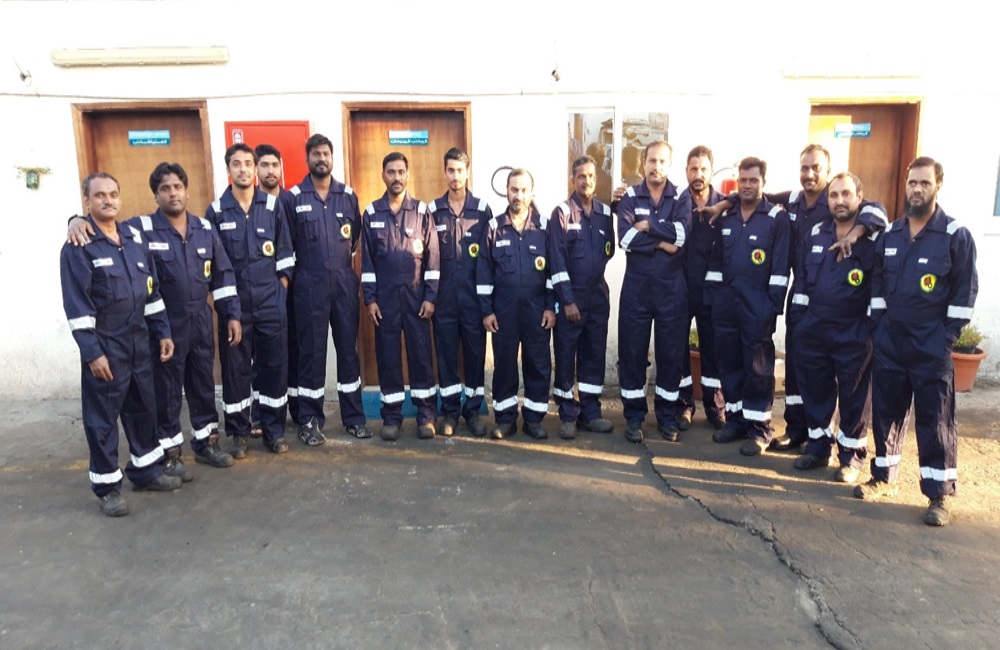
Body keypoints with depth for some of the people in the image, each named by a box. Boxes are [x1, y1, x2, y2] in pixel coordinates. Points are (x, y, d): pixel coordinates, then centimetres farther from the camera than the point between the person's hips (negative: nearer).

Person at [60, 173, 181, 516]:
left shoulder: (134, 238, 8)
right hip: (104, 346, -6)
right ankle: (107, 485, 17)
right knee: (102, 417, 4)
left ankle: (146, 469, 31)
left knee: (144, 407, 16)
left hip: (139, 341, 6)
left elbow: (152, 289, 13)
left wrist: (163, 332, 10)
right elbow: (76, 305, -14)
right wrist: (92, 352, -17)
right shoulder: (78, 247, -10)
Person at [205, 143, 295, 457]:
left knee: (274, 367, 6)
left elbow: (284, 253, 7)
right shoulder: (215, 210, 2)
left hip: (270, 304, 1)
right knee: (235, 369, 6)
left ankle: (274, 430, 20)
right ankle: (238, 433, 20)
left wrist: (281, 287, 2)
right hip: (233, 305, 0)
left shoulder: (273, 205, 3)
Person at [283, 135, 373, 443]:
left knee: (348, 348, 8)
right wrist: (301, 268, 1)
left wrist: (342, 257, 7)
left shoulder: (348, 195, 7)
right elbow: (286, 244, 2)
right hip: (309, 286, -2)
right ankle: (310, 420, 15)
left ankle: (354, 416, 18)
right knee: (311, 352, 4)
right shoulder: (292, 198, 0)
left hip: (344, 282, 2)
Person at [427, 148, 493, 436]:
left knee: (475, 351, 6)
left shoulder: (482, 209, 2)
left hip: (474, 294, -1)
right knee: (446, 352, 6)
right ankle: (450, 410, 18)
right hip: (444, 295, 1)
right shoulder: (433, 210, 4)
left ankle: (473, 409, 19)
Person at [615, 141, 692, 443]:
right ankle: (634, 415, 17)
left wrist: (648, 225, -13)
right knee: (632, 351, 4)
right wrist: (662, 242, -13)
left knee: (672, 352, 6)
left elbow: (683, 233, -16)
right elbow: (625, 238, -13)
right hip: (636, 284, 0)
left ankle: (667, 415, 21)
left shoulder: (681, 198, 4)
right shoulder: (629, 197, 4)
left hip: (672, 286, 0)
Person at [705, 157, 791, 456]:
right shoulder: (726, 217, 12)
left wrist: (774, 305, -12)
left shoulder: (777, 218, -3)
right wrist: (711, 296, 9)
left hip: (758, 305, -5)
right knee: (728, 362, 10)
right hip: (726, 302, 5)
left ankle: (759, 427, 10)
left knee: (758, 367, 1)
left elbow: (781, 266, -8)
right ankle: (735, 419, 22)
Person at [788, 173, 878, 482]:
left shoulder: (874, 238, -7)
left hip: (854, 334, -4)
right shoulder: (816, 234, 7)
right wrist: (797, 315, 10)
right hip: (812, 329, 5)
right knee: (815, 390, 13)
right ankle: (818, 446, 28)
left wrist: (875, 326, -9)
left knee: (853, 396, 7)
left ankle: (852, 455, 21)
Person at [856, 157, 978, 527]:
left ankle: (940, 494, 10)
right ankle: (884, 477, 25)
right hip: (889, 340, 4)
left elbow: (966, 291, -5)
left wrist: (947, 336, -8)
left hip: (931, 344, -4)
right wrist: (878, 325, 8)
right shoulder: (890, 234, 8)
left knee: (935, 418, 0)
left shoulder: (956, 235, -5)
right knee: (886, 410, 11)